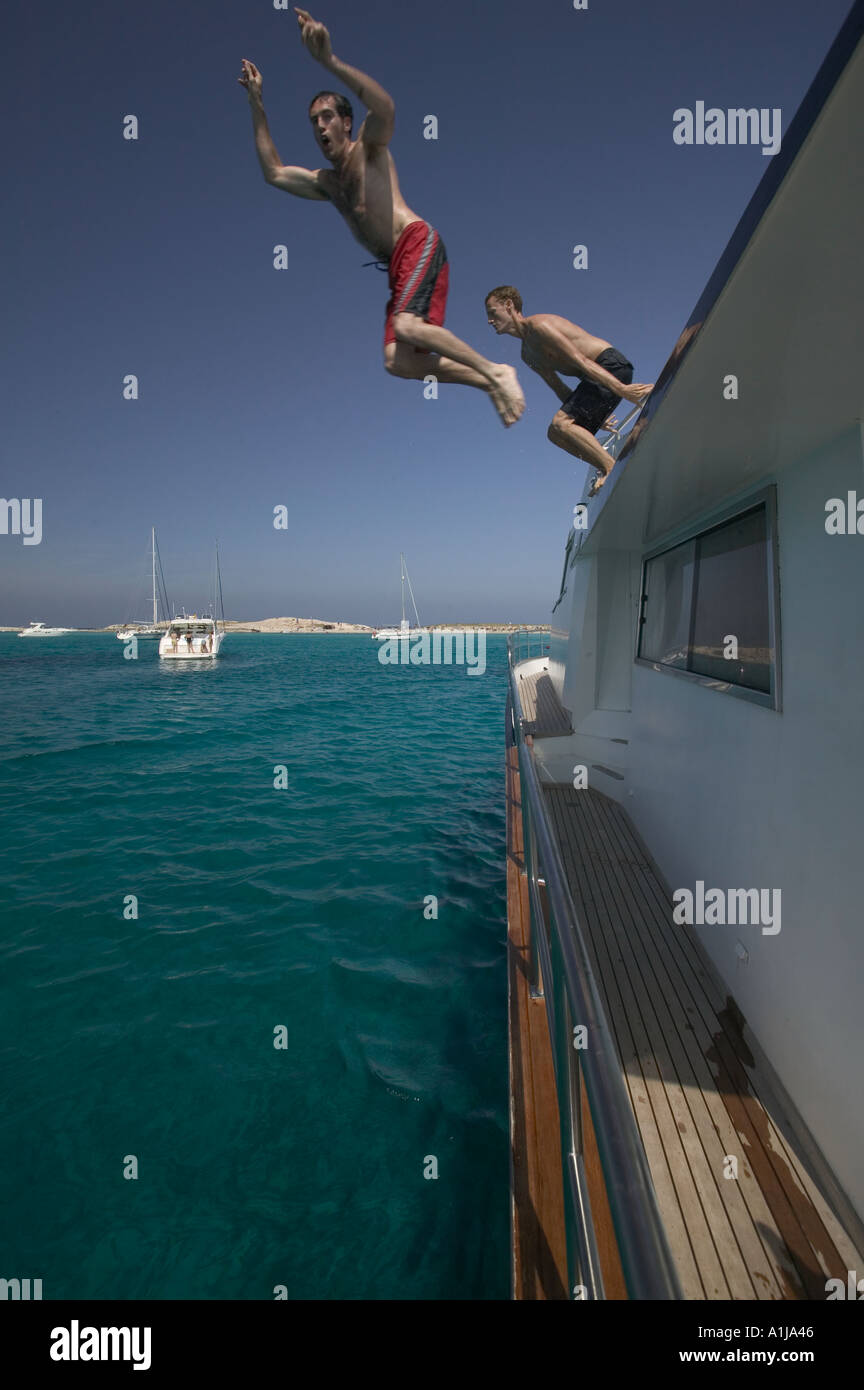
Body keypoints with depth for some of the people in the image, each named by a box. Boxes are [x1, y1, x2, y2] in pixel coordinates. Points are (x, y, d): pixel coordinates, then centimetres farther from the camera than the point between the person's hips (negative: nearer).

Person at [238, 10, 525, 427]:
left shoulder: (368, 150, 9)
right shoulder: (324, 182, 29)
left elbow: (385, 107, -14)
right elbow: (273, 172, 30)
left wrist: (329, 61, -21)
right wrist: (257, 105, 27)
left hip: (419, 242, -7)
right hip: (397, 265, 7)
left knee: (406, 326, -33)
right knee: (398, 362, -8)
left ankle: (496, 371, -20)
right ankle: (490, 383, -4)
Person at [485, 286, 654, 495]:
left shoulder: (538, 325, -12)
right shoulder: (528, 354, 18)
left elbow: (581, 361, -21)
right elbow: (560, 389, 20)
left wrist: (621, 389, -27)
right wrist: (593, 414, 17)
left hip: (611, 365, -9)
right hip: (600, 372, 10)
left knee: (561, 424, -21)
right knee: (556, 434, 6)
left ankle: (613, 468, -21)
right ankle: (608, 470, 2)